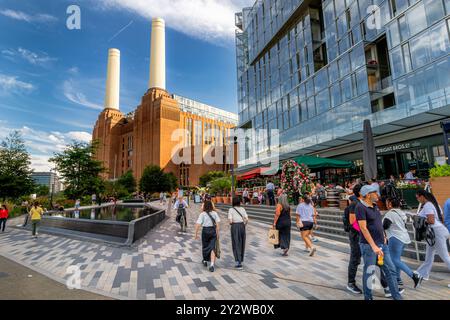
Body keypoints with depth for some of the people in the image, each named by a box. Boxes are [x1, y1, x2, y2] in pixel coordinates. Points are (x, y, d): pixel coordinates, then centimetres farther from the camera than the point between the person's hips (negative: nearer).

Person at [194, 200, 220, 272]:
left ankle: (205, 261, 39)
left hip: (205, 231, -1)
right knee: (212, 248, 4)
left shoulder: (202, 214, -7)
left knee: (205, 246, 19)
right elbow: (217, 224, -3)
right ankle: (212, 264, -10)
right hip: (213, 231, 1)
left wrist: (196, 234, -3)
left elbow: (198, 225, -11)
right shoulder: (215, 213, 0)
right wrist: (217, 234, 4)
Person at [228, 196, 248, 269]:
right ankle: (241, 260, 29)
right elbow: (247, 220, -2)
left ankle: (239, 263, 1)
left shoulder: (231, 210, -6)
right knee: (242, 243, 16)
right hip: (242, 226, 4)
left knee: (236, 244, 3)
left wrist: (231, 223, 8)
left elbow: (230, 221, -14)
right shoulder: (242, 209, 3)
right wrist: (243, 225, 13)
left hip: (234, 226, -3)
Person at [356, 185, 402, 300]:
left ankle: (396, 296, 26)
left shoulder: (374, 205, 9)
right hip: (369, 245, -8)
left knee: (390, 270, 13)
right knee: (369, 272, 4)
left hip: (382, 244, 8)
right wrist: (374, 246, -24)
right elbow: (363, 228, -22)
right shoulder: (360, 207, -17)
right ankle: (368, 297, 20)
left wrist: (383, 236, 15)